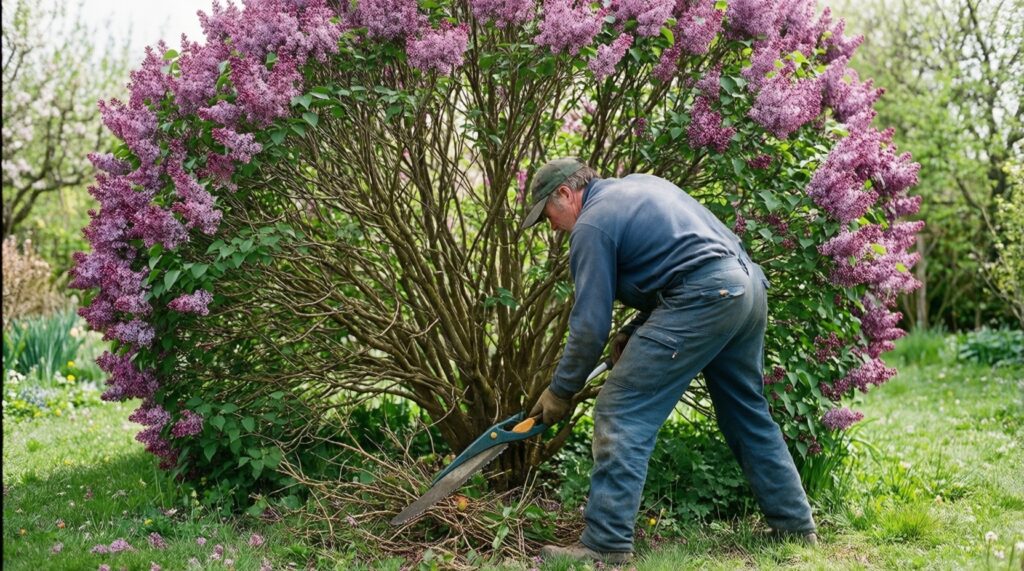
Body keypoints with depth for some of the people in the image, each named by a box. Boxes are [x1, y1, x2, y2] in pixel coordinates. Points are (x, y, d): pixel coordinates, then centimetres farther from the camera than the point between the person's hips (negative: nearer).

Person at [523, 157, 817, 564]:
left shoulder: (592, 225, -2)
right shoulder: (639, 184, 24)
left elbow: (590, 324, -5)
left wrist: (561, 391, 7)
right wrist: (633, 331, 21)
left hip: (703, 299, -9)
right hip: (749, 286, 10)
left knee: (620, 413, -6)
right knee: (747, 414, 22)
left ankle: (606, 544, -7)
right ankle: (795, 525, 31)